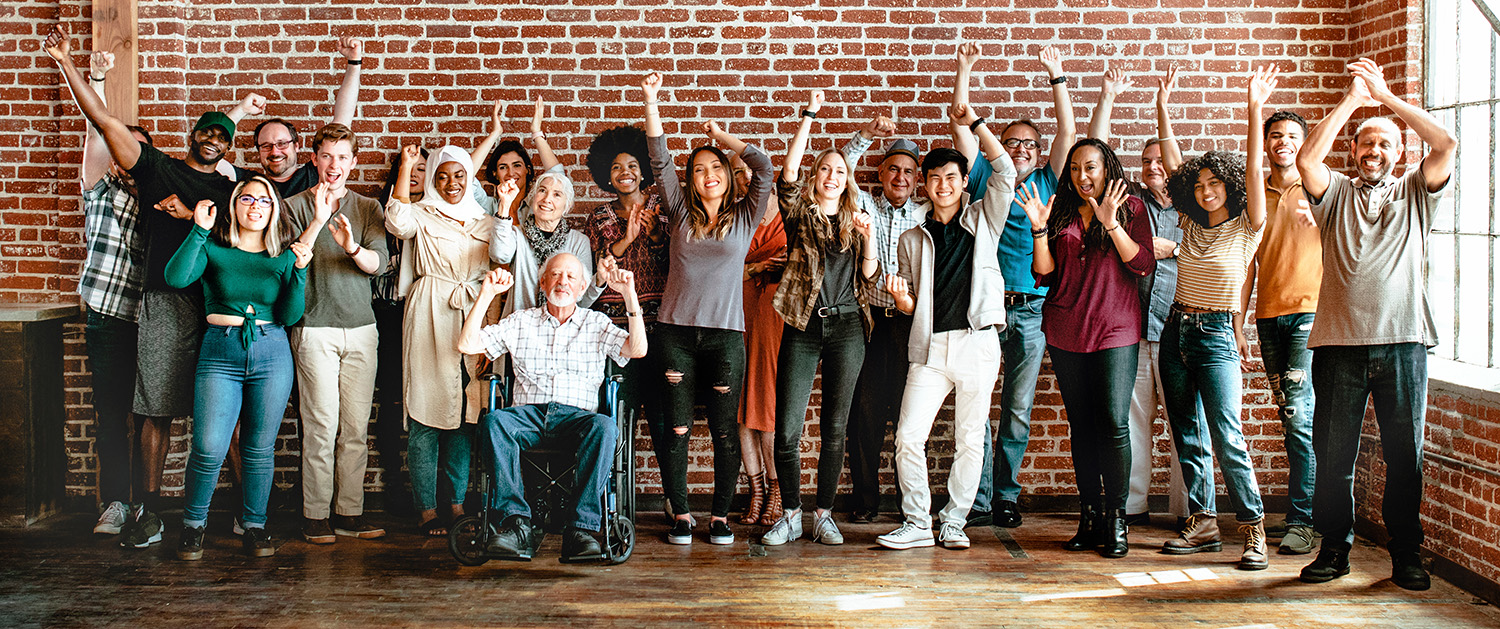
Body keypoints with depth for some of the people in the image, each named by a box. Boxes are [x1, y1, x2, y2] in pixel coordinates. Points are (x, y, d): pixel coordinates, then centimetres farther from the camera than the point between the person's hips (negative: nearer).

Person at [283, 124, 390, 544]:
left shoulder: (368, 208, 12)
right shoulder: (296, 206, 6)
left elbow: (378, 262, -1)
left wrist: (352, 247, -22)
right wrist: (318, 221, -19)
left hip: (361, 328, 3)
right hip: (315, 328, -3)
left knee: (357, 427, 3)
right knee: (322, 424, -6)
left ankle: (350, 513, 9)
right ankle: (315, 515, 1)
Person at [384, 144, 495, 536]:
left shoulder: (484, 221, 18)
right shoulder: (423, 215, 6)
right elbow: (398, 220, -17)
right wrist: (406, 165, -12)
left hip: (472, 323, 4)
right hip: (429, 322, -4)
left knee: (466, 415, 7)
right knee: (427, 415, -4)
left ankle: (457, 502, 17)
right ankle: (426, 508, 1)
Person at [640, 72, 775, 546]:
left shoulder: (745, 217, 9)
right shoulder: (681, 213, 10)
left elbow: (764, 167, 0)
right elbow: (660, 160, 3)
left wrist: (722, 135, 10)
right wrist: (650, 102, -3)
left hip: (726, 334, 0)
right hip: (676, 332, 1)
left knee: (724, 431, 2)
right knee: (676, 429, 2)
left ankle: (721, 516, 15)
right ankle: (680, 515, 12)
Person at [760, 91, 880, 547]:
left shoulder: (856, 221, 14)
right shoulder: (800, 214, 9)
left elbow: (869, 274, 6)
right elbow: (788, 174, -9)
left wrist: (868, 236, -10)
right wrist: (809, 117, -11)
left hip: (845, 325, 2)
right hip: (803, 325, -1)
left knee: (834, 427, 4)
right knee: (787, 428, -5)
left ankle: (824, 514, 13)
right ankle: (791, 514, 9)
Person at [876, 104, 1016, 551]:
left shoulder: (983, 221, 11)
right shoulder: (913, 239, 15)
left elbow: (1005, 171, 0)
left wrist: (975, 123, 0)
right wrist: (900, 298, -6)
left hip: (978, 344, -1)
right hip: (930, 347, 1)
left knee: (970, 440, 3)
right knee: (909, 436, -8)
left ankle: (954, 522, 14)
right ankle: (917, 523, 4)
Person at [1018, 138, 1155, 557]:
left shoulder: (1131, 209, 5)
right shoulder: (1061, 214, 11)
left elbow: (1143, 265, -7)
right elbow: (1045, 276, 6)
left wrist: (1111, 223, -15)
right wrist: (1039, 230, -6)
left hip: (1115, 330, -3)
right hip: (1065, 331, 3)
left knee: (1114, 423, -10)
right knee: (1081, 425, 6)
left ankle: (1116, 519, -2)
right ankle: (1089, 518, 12)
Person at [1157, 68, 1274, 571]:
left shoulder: (1246, 228, -4)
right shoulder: (1191, 225, 9)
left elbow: (1253, 172, -16)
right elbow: (1173, 163, 12)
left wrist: (1255, 110, -25)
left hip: (1215, 335, -6)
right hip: (1176, 331, 6)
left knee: (1227, 438, -13)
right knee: (1188, 436, 8)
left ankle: (1254, 531, -8)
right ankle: (1202, 524, 16)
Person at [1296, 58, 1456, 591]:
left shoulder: (1414, 194, 14)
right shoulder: (1335, 193, 12)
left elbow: (1446, 144, -2)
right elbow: (1306, 160, -8)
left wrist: (1386, 95, -1)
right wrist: (1353, 98, -5)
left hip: (1402, 343, 1)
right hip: (1340, 342, 0)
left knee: (1405, 454, 4)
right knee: (1333, 452, 3)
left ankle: (1406, 554, 15)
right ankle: (1334, 548, 15)